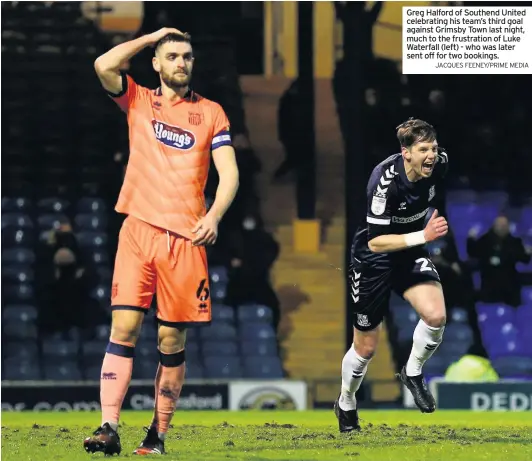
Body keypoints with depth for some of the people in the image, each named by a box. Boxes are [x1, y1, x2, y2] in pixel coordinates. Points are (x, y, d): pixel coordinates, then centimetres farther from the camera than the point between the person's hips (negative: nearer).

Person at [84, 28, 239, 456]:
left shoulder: (211, 112, 11)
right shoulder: (139, 100, 12)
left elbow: (229, 172, 5)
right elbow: (104, 65, -6)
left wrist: (213, 216, -12)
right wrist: (151, 36, 4)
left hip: (186, 237, 0)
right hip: (139, 229, 0)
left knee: (173, 341, 1)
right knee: (124, 327, -11)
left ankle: (159, 434, 10)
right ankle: (109, 429, -14)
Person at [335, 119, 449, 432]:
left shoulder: (440, 164, -15)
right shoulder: (386, 181, -32)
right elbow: (375, 242, -33)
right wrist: (422, 236, -40)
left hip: (410, 252, 4)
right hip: (373, 258, -4)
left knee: (436, 315, -24)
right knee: (366, 347, 8)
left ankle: (413, 373, 5)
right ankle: (346, 405, 36)